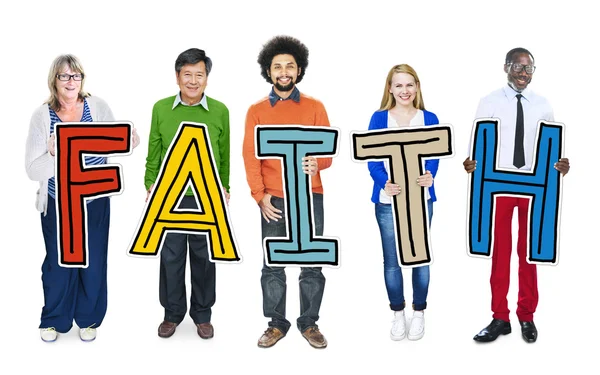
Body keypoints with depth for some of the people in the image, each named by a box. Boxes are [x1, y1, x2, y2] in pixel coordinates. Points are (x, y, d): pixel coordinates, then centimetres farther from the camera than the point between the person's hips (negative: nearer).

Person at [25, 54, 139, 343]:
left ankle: (88, 319, 32)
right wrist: (53, 155, -31)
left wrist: (129, 142, -18)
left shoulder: (98, 106, -6)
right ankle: (54, 319, 34)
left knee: (94, 263, 10)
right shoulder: (42, 115, -9)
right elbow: (33, 171, -11)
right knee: (58, 264, 11)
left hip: (95, 203, 1)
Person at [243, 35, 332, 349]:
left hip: (310, 197, 0)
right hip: (273, 200, 0)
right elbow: (250, 156, 3)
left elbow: (329, 151, 3)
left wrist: (317, 163, -20)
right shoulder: (256, 111, 7)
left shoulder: (315, 107, 7)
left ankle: (309, 323, 15)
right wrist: (260, 196, -8)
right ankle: (276, 324, 15)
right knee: (272, 266, 4)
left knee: (312, 264, 3)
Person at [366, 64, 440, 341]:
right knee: (392, 260, 5)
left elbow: (433, 156, -3)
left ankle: (419, 313, 22)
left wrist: (430, 175, -26)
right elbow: (373, 159, -4)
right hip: (388, 198, 0)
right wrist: (384, 182, -23)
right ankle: (397, 313, 22)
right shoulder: (379, 118, 2)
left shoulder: (429, 119, 6)